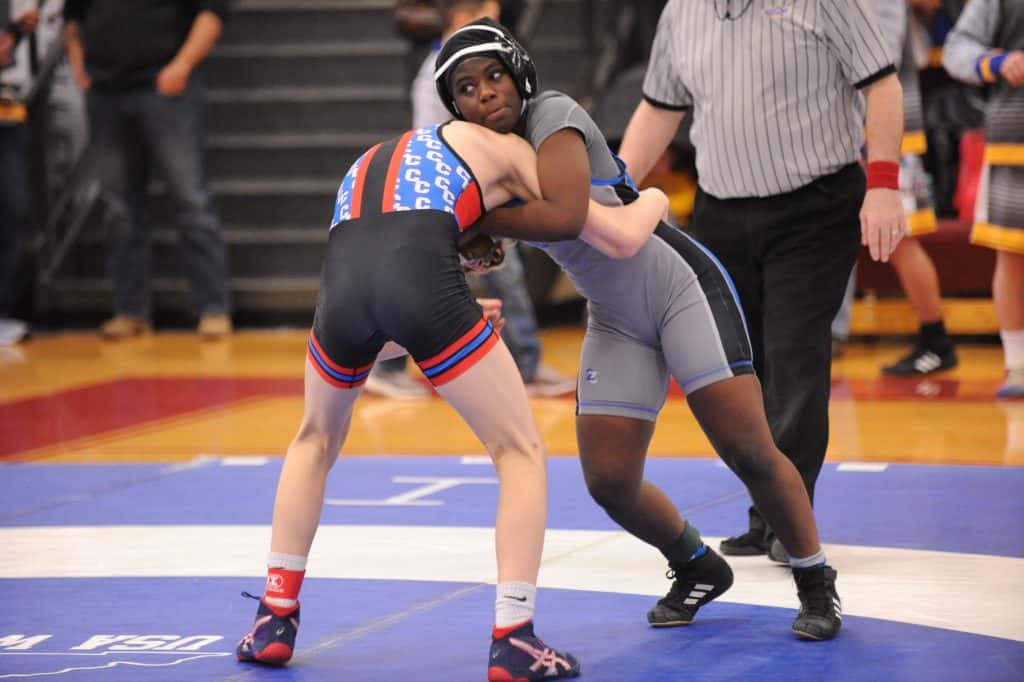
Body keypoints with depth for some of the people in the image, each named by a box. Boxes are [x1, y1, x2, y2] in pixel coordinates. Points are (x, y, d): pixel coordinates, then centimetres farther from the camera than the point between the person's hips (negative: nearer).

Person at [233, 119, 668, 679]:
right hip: (420, 278, -4)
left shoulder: (366, 169, 41)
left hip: (342, 281, 4)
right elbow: (620, 238, 26)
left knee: (316, 440, 33)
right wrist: (652, 199, 47)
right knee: (519, 453, 15)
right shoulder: (498, 149, 29)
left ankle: (274, 622, 30)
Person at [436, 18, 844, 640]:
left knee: (749, 453, -12)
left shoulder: (554, 116, -20)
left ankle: (817, 584, 8)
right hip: (616, 322, 7)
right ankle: (699, 571, 26)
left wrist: (474, 219, -28)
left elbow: (565, 214, -36)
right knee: (609, 481, -2)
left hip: (683, 285, -7)